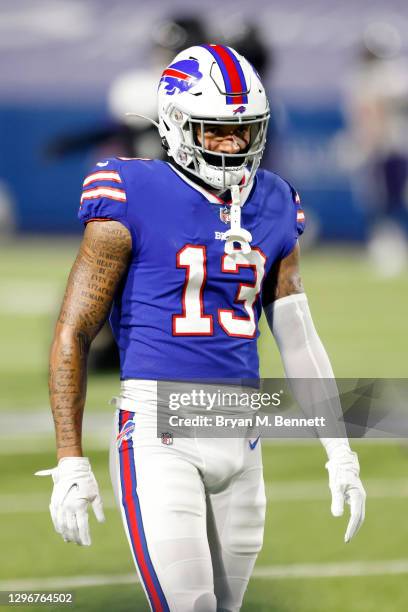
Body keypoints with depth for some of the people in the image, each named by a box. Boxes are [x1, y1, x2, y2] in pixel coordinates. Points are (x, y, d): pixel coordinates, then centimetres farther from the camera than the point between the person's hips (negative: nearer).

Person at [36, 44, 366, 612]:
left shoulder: (270, 208, 11)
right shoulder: (135, 202, -7)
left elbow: (299, 340, 15)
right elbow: (73, 335, -5)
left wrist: (340, 454, 9)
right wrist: (70, 463, -10)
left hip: (240, 432, 6)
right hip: (158, 429, -6)